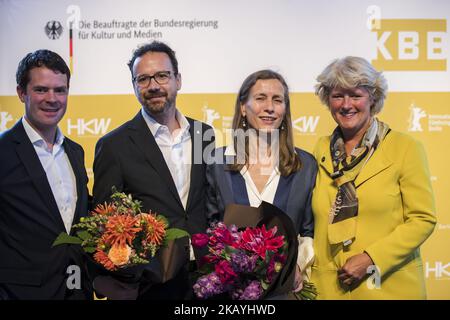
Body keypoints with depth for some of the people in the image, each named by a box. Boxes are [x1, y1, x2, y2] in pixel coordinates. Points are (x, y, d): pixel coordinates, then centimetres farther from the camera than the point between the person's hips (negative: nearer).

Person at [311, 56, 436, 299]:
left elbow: (423, 219, -7)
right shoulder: (322, 150, 5)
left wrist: (370, 259, -15)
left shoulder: (406, 148, -6)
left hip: (390, 286, -3)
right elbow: (314, 219, 11)